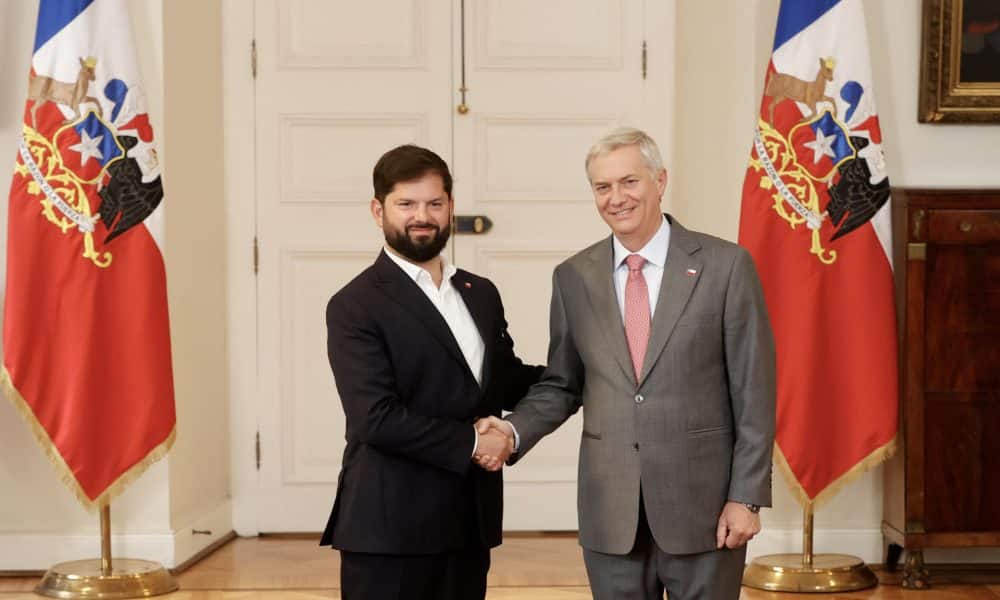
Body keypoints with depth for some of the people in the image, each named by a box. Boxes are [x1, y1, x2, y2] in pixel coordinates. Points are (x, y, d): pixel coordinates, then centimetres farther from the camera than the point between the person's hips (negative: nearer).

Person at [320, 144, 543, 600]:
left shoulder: (482, 295, 13)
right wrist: (472, 442, -13)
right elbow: (378, 418, -17)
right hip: (390, 530, -6)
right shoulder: (355, 306, -8)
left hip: (469, 526, 6)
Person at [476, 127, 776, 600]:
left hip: (701, 501, -2)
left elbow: (753, 393, -4)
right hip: (610, 507, 3)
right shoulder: (573, 277, 5)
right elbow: (562, 384, 11)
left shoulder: (725, 266, -4)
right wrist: (514, 430, -8)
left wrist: (746, 497, -8)